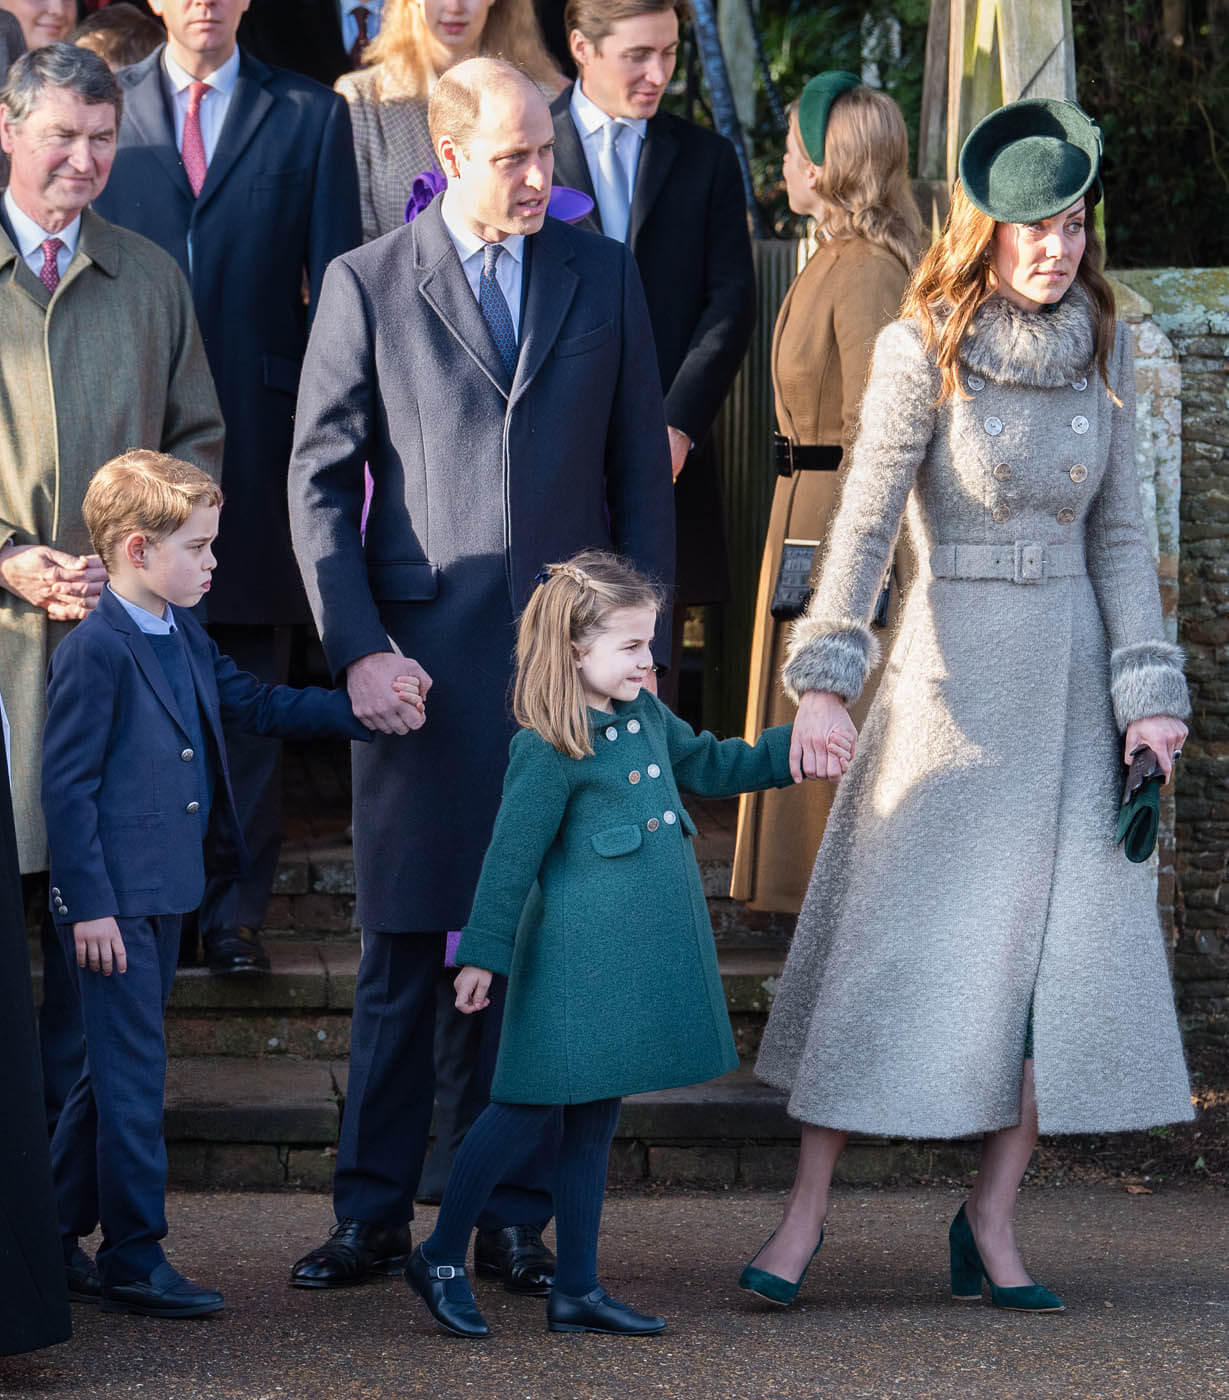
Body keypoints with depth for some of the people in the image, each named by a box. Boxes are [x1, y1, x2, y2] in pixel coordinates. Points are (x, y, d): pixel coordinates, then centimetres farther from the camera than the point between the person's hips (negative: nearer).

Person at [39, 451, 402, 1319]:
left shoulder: (185, 639, 12)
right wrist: (90, 906, -18)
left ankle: (55, 1238, 24)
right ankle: (134, 1261, 4)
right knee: (134, 1077, -4)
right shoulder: (95, 652, -16)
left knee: (117, 1069, 15)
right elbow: (68, 786, -17)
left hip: (167, 891, 9)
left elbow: (259, 704, 22)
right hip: (116, 902, -9)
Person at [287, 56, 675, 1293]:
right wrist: (357, 647, -8)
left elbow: (641, 476, 10)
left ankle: (514, 1219, 12)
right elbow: (320, 482, 2)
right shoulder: (367, 286, 3)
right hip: (422, 666, -2)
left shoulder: (601, 276, 9)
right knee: (403, 956, 2)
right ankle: (373, 1213, 12)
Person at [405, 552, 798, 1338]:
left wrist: (795, 745, 16)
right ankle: (442, 1258, 12)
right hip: (576, 956, -8)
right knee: (530, 1109, -3)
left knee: (598, 1115, 12)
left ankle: (577, 1289, 17)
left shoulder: (648, 717, 11)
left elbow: (714, 768, 26)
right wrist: (484, 955, -11)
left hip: (643, 950, 8)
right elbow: (511, 857, -12)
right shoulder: (547, 751, -14)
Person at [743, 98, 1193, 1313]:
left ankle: (990, 1223, 10)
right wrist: (824, 679, -24)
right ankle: (806, 1211, 7)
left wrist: (1148, 690, 1)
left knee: (1062, 950, 1)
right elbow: (863, 523, -13)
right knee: (895, 940, -2)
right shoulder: (922, 350, -8)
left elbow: (1119, 535, 9)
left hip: (1071, 666, 4)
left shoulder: (1103, 348, 5)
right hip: (954, 665, -4)